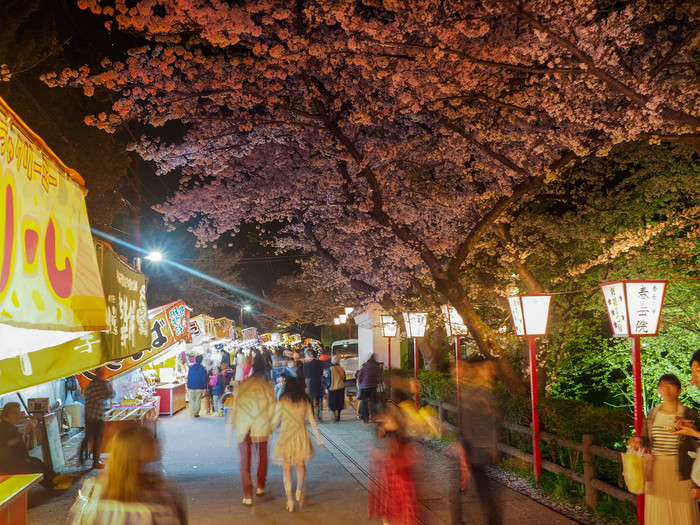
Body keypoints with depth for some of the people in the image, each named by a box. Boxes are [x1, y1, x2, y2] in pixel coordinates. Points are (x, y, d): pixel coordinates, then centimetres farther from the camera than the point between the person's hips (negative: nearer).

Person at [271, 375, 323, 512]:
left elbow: (275, 421, -1)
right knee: (300, 464, 23)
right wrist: (318, 438, 12)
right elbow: (312, 421, 5)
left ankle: (290, 500, 2)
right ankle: (299, 490, 8)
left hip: (285, 436, -2)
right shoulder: (305, 401, 3)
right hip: (301, 435, 2)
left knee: (287, 468, 5)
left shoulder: (282, 401, -2)